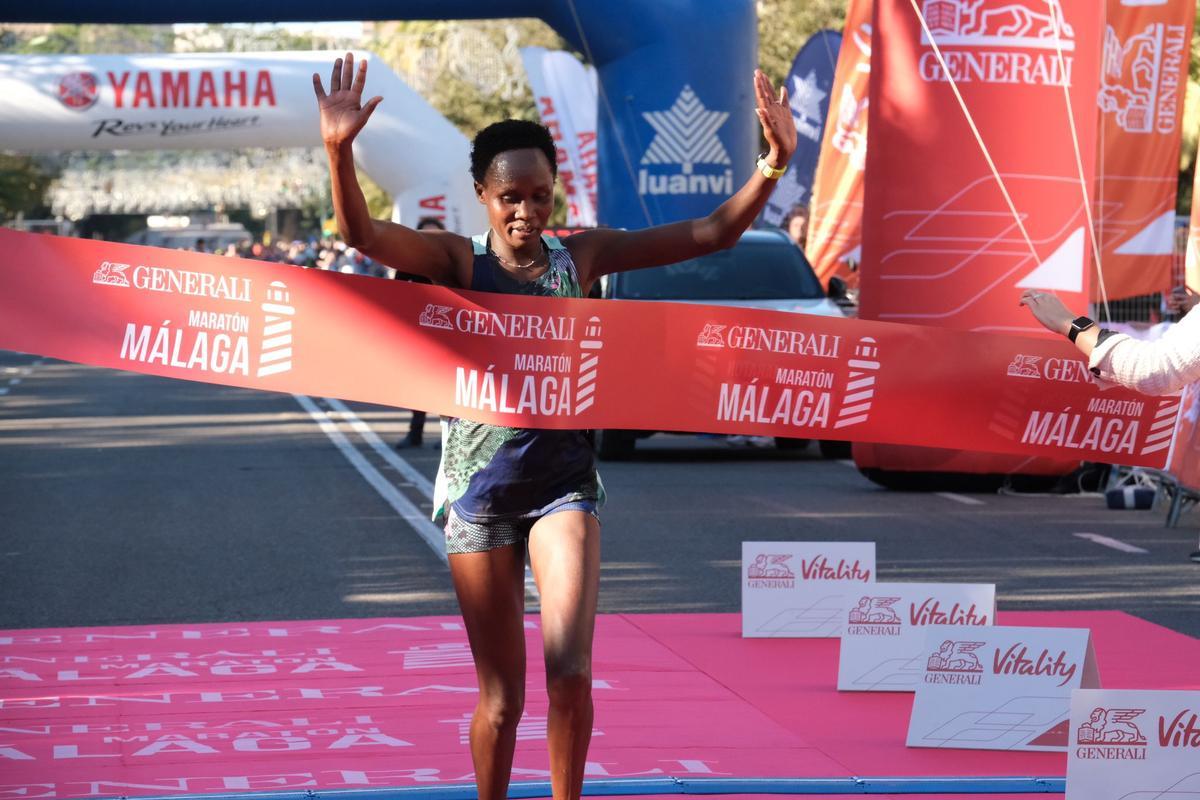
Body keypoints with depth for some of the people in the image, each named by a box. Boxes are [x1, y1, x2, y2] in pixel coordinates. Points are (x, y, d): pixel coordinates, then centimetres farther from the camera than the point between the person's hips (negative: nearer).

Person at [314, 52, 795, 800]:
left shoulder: (581, 255, 2)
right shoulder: (458, 260, -4)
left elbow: (712, 233, 0)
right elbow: (363, 233, -21)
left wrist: (773, 164, -13)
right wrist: (340, 152, -38)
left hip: (564, 479, 1)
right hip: (480, 485, -1)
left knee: (570, 671, -14)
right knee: (501, 697, 5)